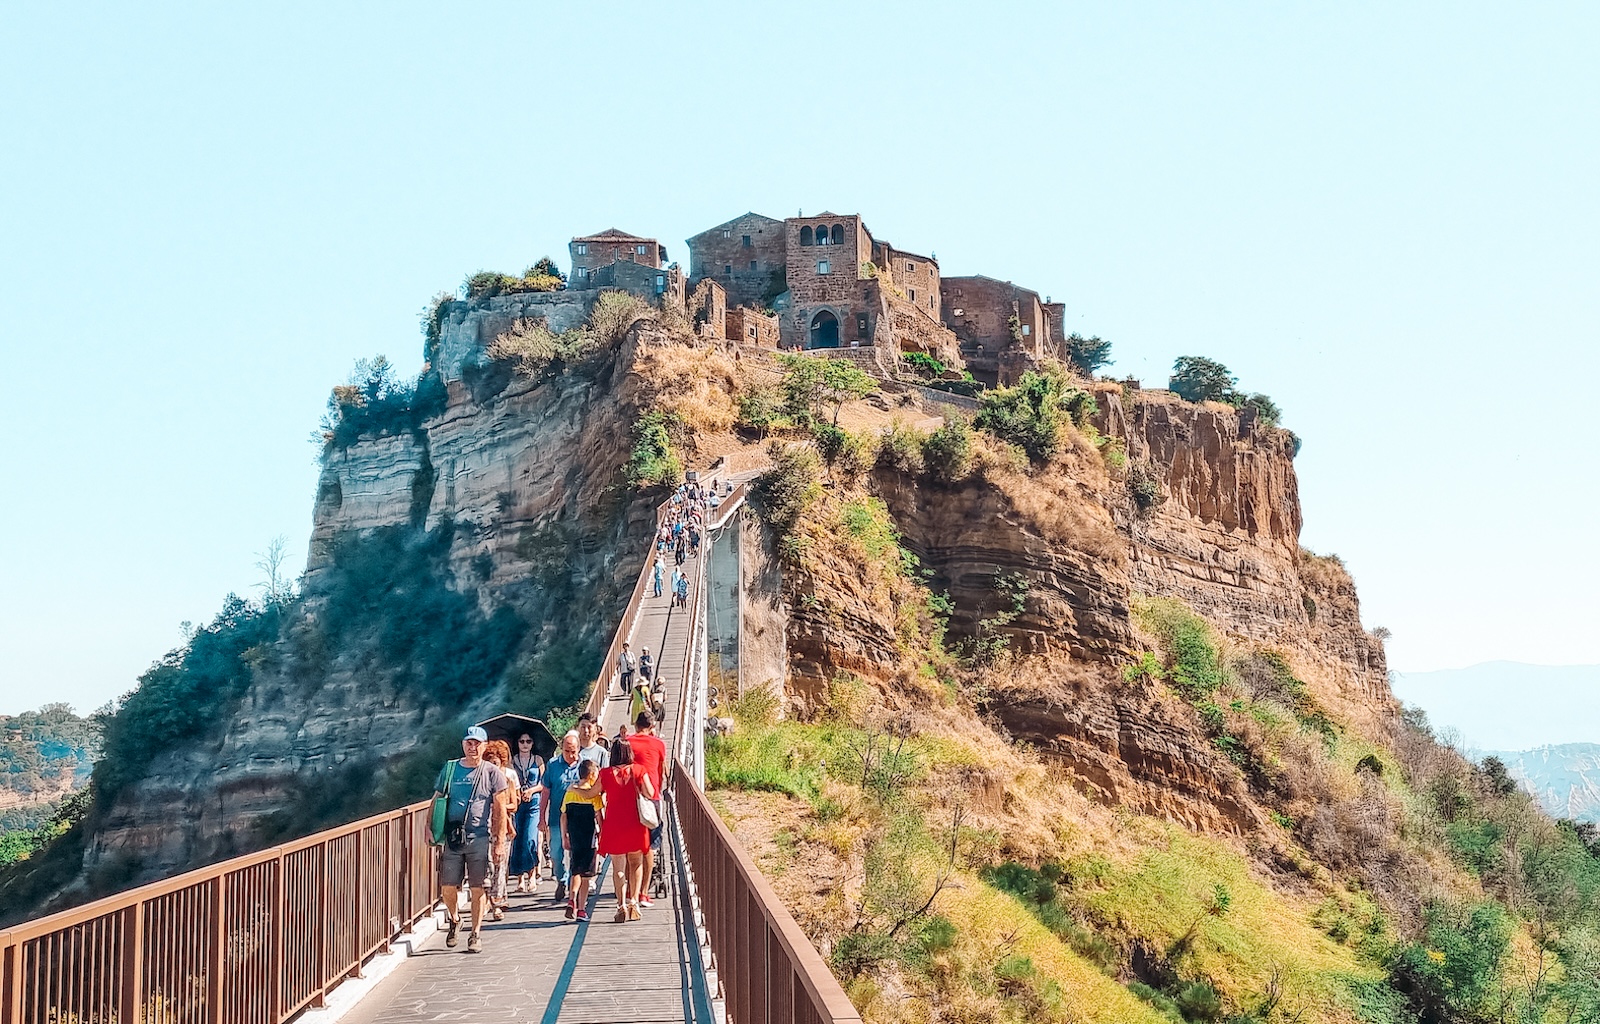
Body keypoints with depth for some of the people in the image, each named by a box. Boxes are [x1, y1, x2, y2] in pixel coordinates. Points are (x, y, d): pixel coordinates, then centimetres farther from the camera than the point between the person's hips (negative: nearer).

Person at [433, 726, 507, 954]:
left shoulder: (492, 773, 2)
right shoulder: (449, 769, 10)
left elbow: (500, 809, 1)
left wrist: (500, 839, -5)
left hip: (479, 838, -2)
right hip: (452, 838, 2)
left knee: (477, 889, 1)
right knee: (447, 887, 2)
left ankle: (476, 934, 12)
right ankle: (454, 920, 30)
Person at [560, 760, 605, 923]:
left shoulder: (569, 792, 6)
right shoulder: (593, 794, -9)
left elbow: (563, 816, 8)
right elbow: (599, 817, -10)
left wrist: (564, 837, 14)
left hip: (573, 838, 5)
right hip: (588, 838, -5)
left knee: (576, 871, 19)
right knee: (585, 874, 1)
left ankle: (572, 900, 0)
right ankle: (581, 910, 2)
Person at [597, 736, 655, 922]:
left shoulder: (606, 774, -1)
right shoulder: (638, 770, -3)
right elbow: (650, 794, -11)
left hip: (613, 826, 0)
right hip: (635, 824, 0)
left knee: (618, 867, 3)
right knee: (636, 864, 16)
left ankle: (622, 905, -5)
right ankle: (634, 902, 10)